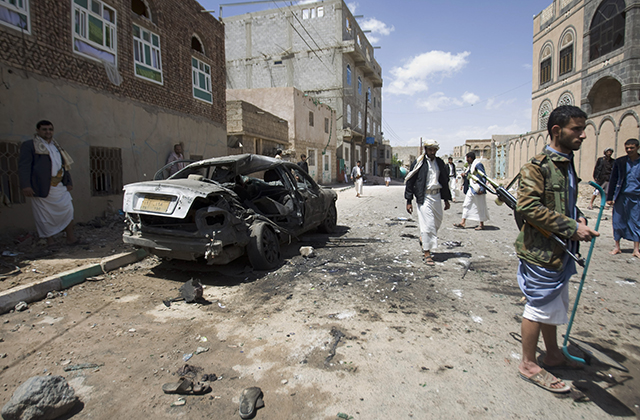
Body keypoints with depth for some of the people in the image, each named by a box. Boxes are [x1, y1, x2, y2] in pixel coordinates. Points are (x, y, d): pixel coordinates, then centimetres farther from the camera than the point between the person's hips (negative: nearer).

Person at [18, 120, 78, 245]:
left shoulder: (56, 147, 21)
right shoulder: (29, 145, 3)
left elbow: (64, 165, 26)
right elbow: (24, 166, -6)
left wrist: (69, 182, 18)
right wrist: (25, 185, -17)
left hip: (60, 187, 5)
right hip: (42, 187, -5)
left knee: (68, 211, -1)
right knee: (45, 215, 1)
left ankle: (70, 238, 2)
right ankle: (50, 241, 9)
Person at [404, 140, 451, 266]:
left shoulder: (440, 163, 12)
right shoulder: (419, 163, -5)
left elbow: (445, 181, 20)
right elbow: (409, 181, -4)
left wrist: (446, 199, 19)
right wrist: (409, 201, -6)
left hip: (437, 196, 6)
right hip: (424, 197, -6)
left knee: (437, 222, 14)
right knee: (427, 224, -9)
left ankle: (424, 239, 41)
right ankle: (427, 254, -3)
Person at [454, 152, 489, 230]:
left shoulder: (478, 164, -13)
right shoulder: (470, 166, 13)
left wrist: (481, 188, -21)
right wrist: (464, 175, -1)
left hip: (477, 189, -9)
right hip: (471, 188, 9)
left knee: (480, 206, 2)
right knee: (466, 205, 6)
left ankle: (481, 224, 12)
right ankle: (463, 222, 9)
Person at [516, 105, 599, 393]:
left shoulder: (567, 164, 13)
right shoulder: (538, 166, -17)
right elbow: (527, 206, -26)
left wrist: (578, 217, 3)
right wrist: (572, 227, -22)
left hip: (560, 250, 9)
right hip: (540, 250, -9)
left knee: (553, 305, 21)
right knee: (539, 307, 2)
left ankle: (553, 355, 40)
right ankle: (529, 364, 19)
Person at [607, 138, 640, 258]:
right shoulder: (619, 162, 4)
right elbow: (613, 180, 6)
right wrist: (610, 197, 2)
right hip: (621, 196, 1)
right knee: (618, 221, 5)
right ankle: (617, 246, 17)